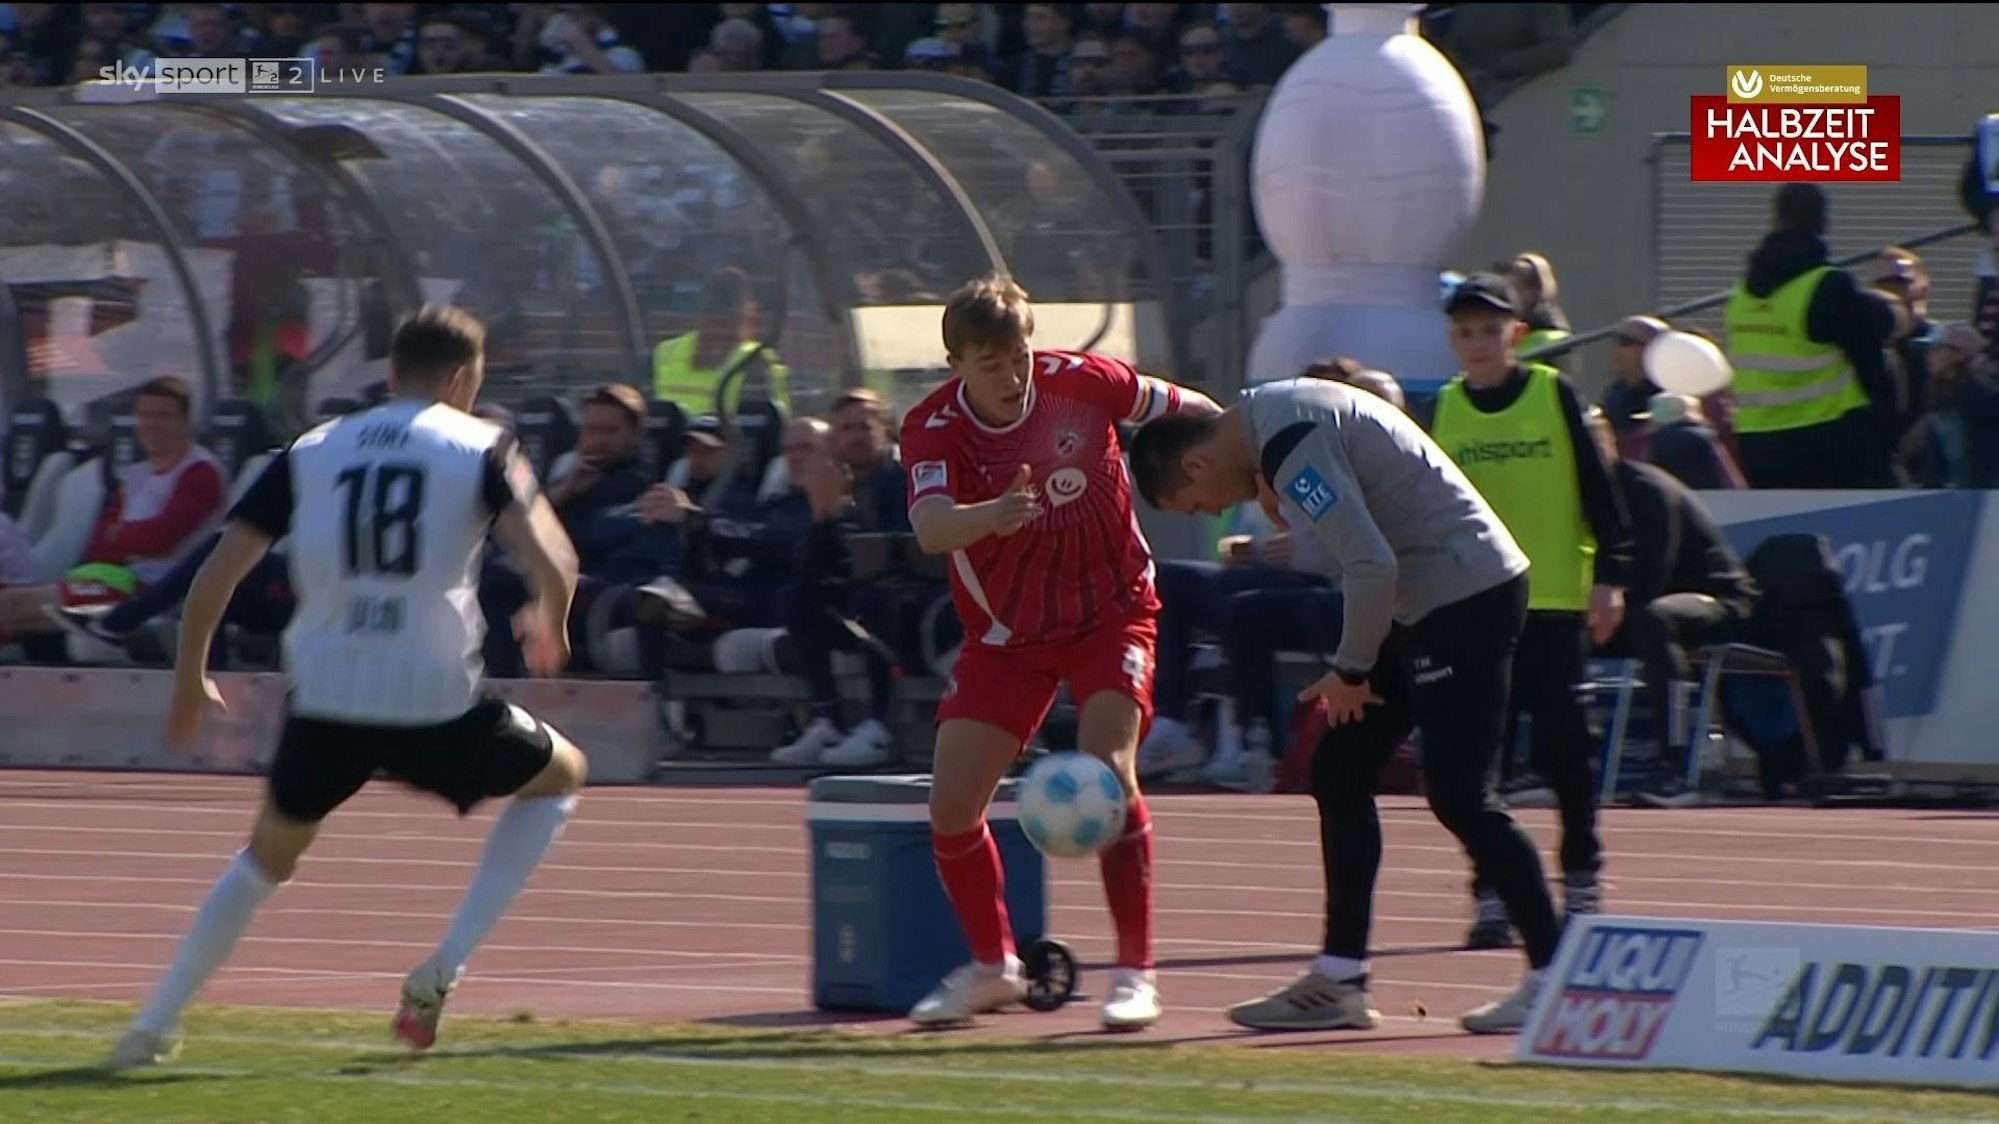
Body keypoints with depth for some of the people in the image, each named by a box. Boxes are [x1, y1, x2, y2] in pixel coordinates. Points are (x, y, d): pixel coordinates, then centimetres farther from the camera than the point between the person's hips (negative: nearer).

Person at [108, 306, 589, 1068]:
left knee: (269, 855, 28)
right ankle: (442, 972, 13)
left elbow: (215, 576, 7)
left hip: (324, 700, 3)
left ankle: (154, 1027, 21)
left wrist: (190, 682, 20)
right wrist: (551, 631, 11)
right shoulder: (479, 449, 2)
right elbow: (552, 564, -11)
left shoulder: (311, 453, 11)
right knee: (560, 776, 24)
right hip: (435, 702, -3)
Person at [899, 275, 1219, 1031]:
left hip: (1111, 611, -2)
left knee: (1108, 769, -22)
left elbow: (1189, 412, 2)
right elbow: (930, 528, -40)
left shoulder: (1081, 382, -17)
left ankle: (1135, 971, -12)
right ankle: (991, 967, 21)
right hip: (1005, 631, 2)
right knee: (952, 803, -4)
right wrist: (993, 514, -60)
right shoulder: (934, 429, -20)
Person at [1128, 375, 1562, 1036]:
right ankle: (1338, 982, 14)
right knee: (1338, 773, 10)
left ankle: (1552, 976, -5)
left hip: (1467, 594, -10)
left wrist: (1351, 671, -12)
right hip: (1426, 603, 10)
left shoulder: (1291, 442, -20)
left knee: (1458, 795, -11)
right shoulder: (1271, 419, 12)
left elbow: (1370, 566, -24)